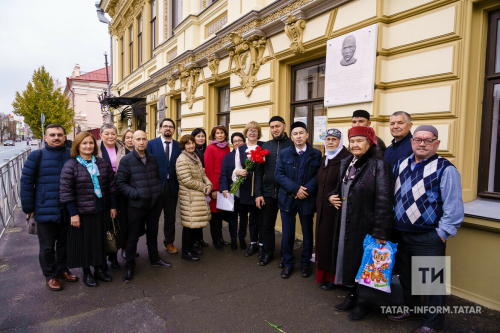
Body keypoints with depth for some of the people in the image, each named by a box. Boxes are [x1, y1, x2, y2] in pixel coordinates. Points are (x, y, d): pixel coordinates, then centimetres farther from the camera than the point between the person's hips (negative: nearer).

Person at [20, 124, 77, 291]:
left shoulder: (72, 156, 3)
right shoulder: (37, 156, -3)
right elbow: (26, 182, -3)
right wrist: (29, 208, -5)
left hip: (67, 211, 3)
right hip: (45, 211, -2)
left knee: (64, 242, 16)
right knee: (47, 246, 10)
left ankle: (62, 269, 35)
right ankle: (50, 275, 27)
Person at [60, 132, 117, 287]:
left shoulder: (103, 164, 4)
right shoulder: (70, 166, -8)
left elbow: (111, 186, 7)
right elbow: (66, 192, -10)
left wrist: (113, 206, 5)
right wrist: (73, 213, -13)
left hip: (102, 210, 4)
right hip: (82, 213, -4)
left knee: (100, 240, 14)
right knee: (84, 242, 9)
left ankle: (99, 269, 32)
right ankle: (86, 273, 28)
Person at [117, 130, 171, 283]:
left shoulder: (152, 159, 6)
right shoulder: (126, 160, -9)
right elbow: (120, 183, -10)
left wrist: (158, 190, 3)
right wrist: (135, 194, -19)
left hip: (154, 203, 5)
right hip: (136, 205, -5)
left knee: (153, 233, 19)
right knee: (133, 237, 6)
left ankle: (154, 258, 37)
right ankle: (129, 267, 21)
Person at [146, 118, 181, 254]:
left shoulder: (178, 146, 3)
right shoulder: (151, 144, -3)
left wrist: (180, 187, -4)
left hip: (172, 186, 2)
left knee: (170, 216, 14)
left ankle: (169, 242, 32)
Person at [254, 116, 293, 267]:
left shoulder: (293, 145, -3)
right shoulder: (265, 146, 7)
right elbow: (259, 171, 6)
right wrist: (258, 193, 0)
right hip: (268, 193, 3)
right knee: (267, 225, 11)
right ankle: (267, 252, 30)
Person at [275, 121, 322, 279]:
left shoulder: (316, 154, 1)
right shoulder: (284, 153, 4)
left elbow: (319, 175, -6)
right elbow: (278, 174, -5)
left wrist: (306, 190, -19)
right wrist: (296, 188, -16)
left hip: (307, 199, 0)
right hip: (287, 199, 1)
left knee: (307, 233, 12)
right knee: (287, 234, 7)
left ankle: (306, 263, 29)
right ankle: (288, 263, 24)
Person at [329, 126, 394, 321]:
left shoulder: (379, 165, -15)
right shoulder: (346, 163, 8)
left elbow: (384, 201, -19)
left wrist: (380, 233, -21)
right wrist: (332, 196, -1)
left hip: (365, 225, -7)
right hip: (345, 223, 7)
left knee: (364, 262, 7)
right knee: (348, 258, 16)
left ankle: (364, 303, 28)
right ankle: (351, 296, 36)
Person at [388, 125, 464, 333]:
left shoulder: (445, 169, -12)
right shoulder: (401, 165, 7)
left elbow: (453, 206, -13)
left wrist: (442, 233, -14)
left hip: (428, 238, -6)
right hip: (401, 234, 6)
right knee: (405, 276, 21)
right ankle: (411, 309, 43)